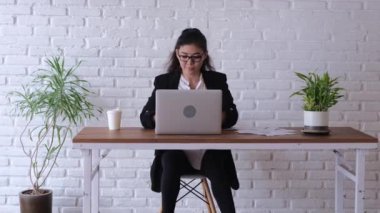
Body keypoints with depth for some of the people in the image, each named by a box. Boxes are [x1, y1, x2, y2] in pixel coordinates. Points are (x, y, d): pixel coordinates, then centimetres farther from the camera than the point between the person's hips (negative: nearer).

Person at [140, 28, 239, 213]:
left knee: (216, 171, -30)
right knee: (170, 164, -32)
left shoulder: (218, 80, 9)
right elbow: (145, 116, 0)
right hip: (174, 149, 0)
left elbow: (232, 115, 2)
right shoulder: (164, 81, 7)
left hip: (210, 149, 0)